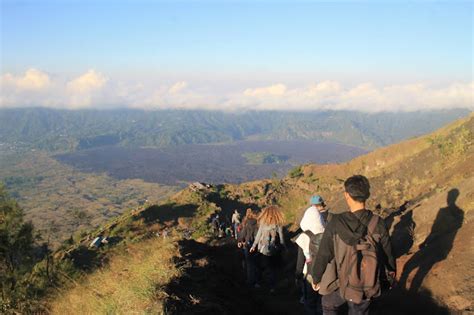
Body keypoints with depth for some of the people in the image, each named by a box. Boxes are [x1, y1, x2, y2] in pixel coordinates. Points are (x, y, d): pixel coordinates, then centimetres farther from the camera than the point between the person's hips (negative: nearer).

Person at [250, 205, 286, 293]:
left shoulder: (263, 223, -5)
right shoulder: (278, 224, -10)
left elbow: (258, 235, -1)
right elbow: (281, 237, -6)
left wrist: (253, 246, 9)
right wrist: (284, 247, 8)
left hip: (264, 249, 1)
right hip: (275, 250, -1)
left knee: (262, 267, 18)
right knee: (273, 269, 12)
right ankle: (272, 287, 13)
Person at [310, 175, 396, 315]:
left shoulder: (336, 223, -23)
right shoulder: (378, 223, -16)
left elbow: (323, 255, -14)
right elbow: (387, 251, -1)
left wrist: (316, 278, 3)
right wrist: (391, 269, 20)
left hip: (340, 284, -2)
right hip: (365, 288, 2)